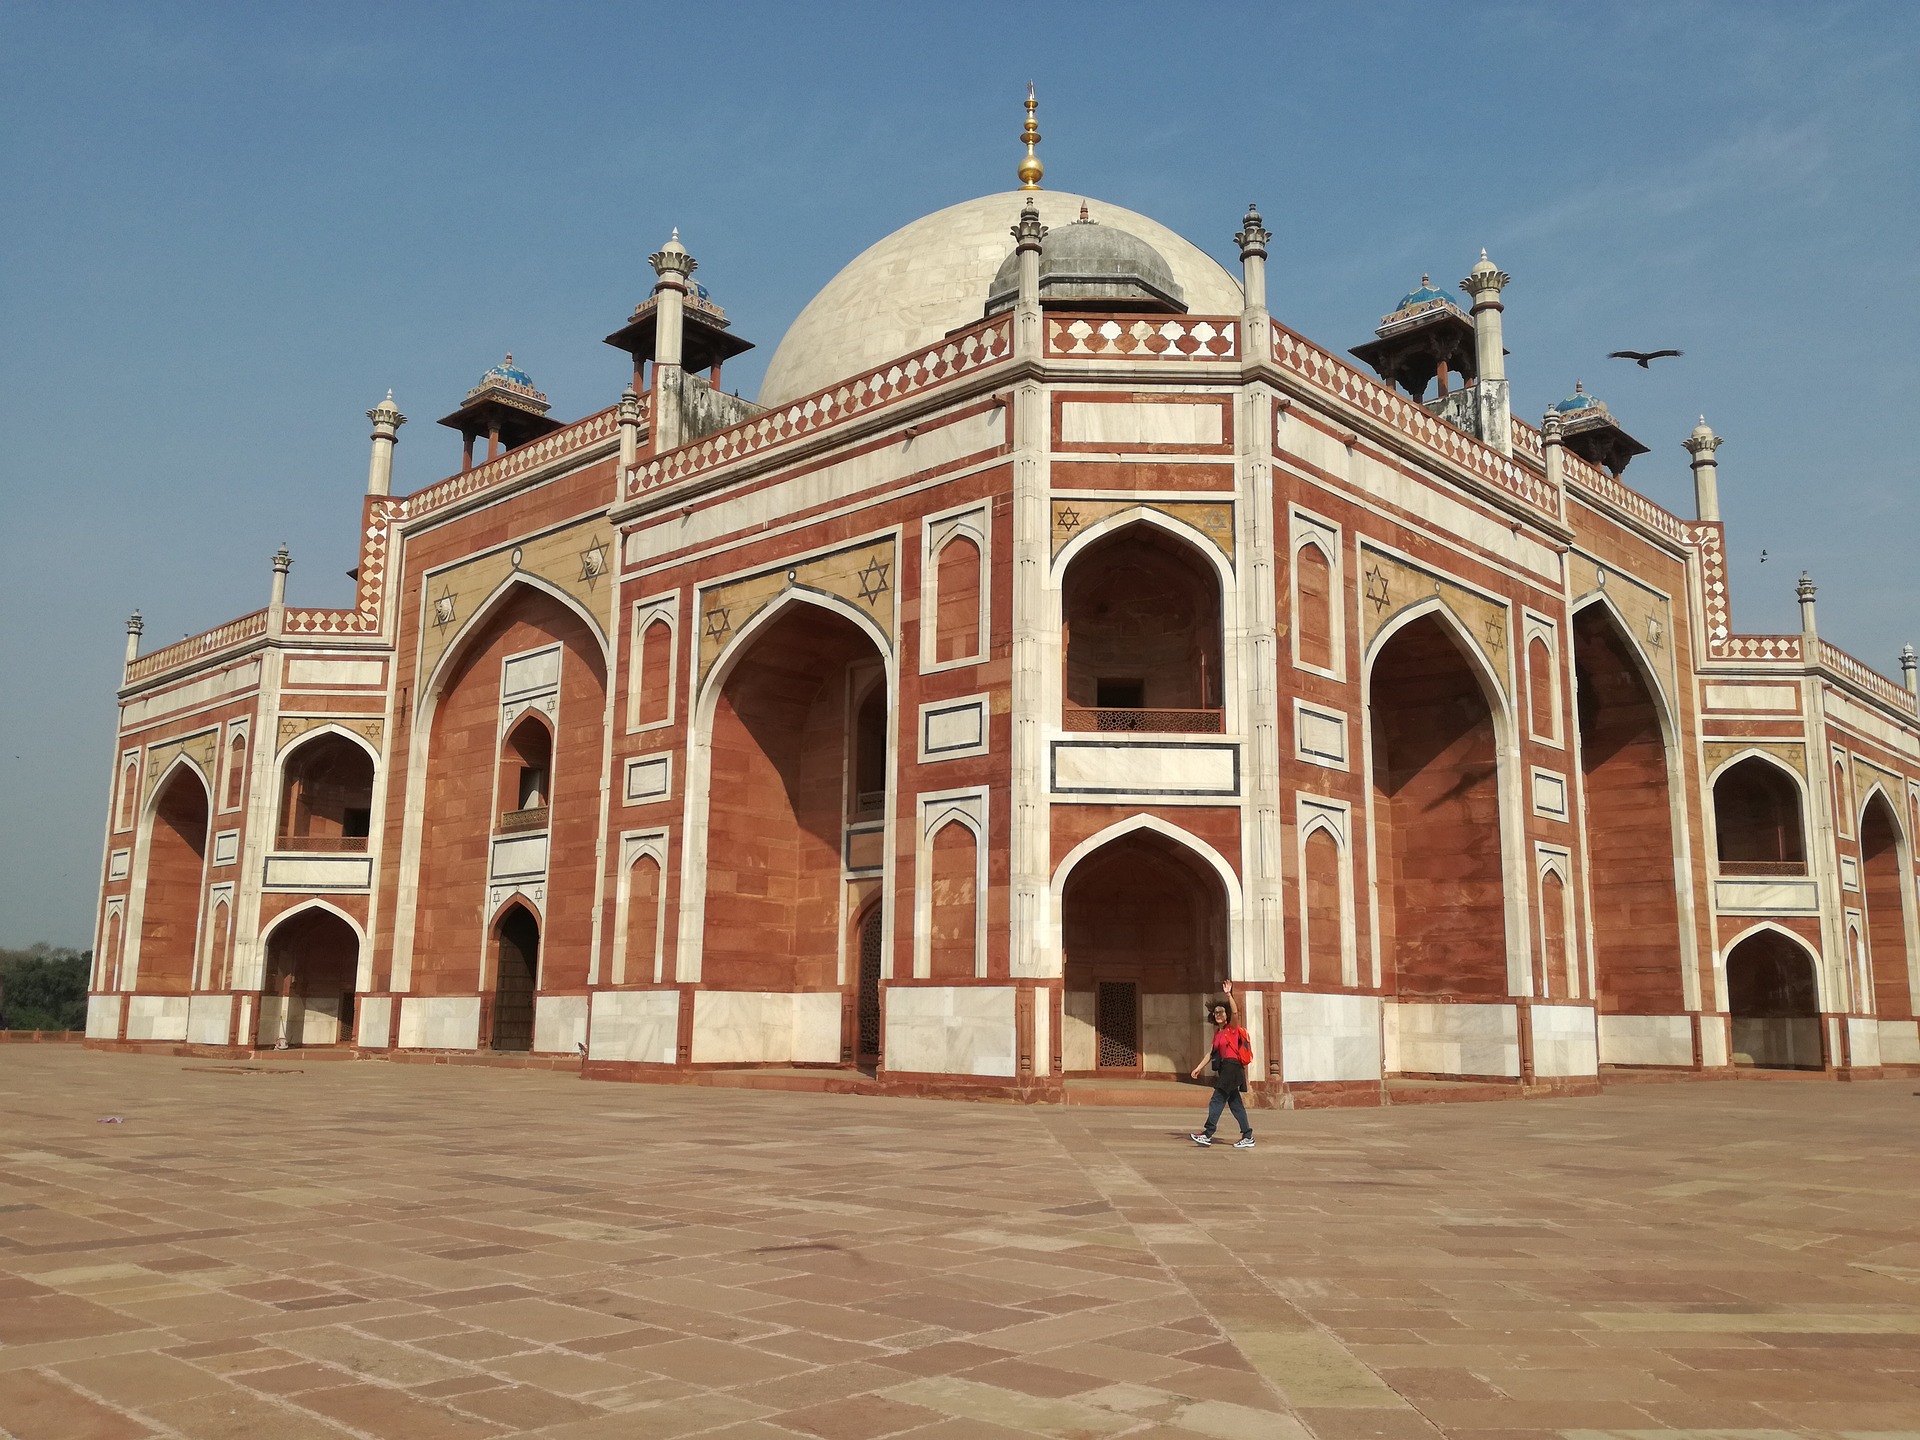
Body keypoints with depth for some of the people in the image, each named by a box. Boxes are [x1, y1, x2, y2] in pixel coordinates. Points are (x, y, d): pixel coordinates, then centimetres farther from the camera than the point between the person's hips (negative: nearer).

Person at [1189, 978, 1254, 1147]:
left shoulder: (1232, 1029, -4)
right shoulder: (1218, 1032, 17)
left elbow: (1235, 1012, -22)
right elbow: (1212, 1053, 20)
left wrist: (1229, 995, -32)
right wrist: (1199, 1068, 18)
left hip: (1232, 1068, -9)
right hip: (1224, 1069, 9)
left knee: (1217, 1101, -8)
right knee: (1235, 1103, 8)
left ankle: (1208, 1134, -6)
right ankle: (1247, 1137, 11)